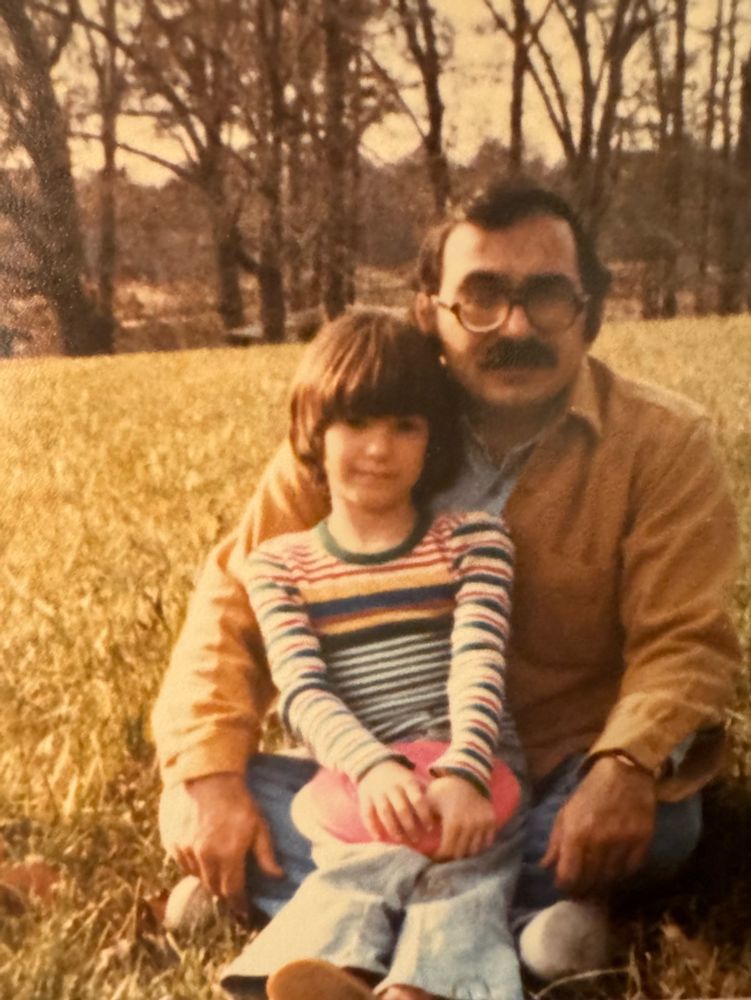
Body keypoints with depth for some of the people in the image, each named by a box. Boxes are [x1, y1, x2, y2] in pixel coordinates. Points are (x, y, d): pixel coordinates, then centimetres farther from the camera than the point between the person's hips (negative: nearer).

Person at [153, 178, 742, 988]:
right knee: (202, 811, -19)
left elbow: (684, 639, -16)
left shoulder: (662, 443, -11)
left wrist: (628, 769, -37)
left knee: (662, 818, -33)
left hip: (561, 787, -1)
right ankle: (531, 913, -24)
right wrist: (207, 775, -20)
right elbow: (235, 595, -6)